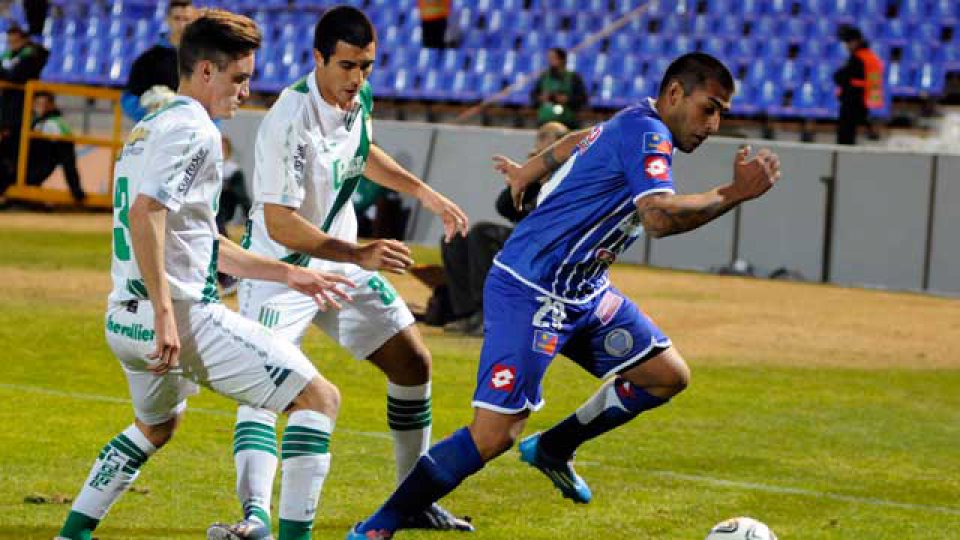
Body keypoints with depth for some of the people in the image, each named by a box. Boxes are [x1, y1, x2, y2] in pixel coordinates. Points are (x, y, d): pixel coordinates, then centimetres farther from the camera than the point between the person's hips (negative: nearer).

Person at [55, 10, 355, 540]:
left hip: (124, 318, 10)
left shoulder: (147, 129, 21)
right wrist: (165, 313, -28)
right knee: (319, 397, -6)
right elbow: (144, 215, -24)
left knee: (156, 426, 37)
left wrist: (289, 274, 26)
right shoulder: (192, 129, -9)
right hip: (180, 313, -10)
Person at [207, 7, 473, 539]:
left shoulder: (358, 98, -4)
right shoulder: (290, 120, -28)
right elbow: (280, 225, -30)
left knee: (413, 361, 10)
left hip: (342, 260, 8)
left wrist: (427, 195, 18)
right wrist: (360, 254, -36)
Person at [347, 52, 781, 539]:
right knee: (493, 436, -15)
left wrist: (530, 170, 48)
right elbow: (659, 217, -33)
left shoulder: (633, 126, 11)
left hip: (583, 294, 10)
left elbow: (582, 141, 31)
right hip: (529, 296, -10)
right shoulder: (647, 133, -18)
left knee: (668, 376, 10)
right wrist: (736, 193, -26)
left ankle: (552, 450, 25)